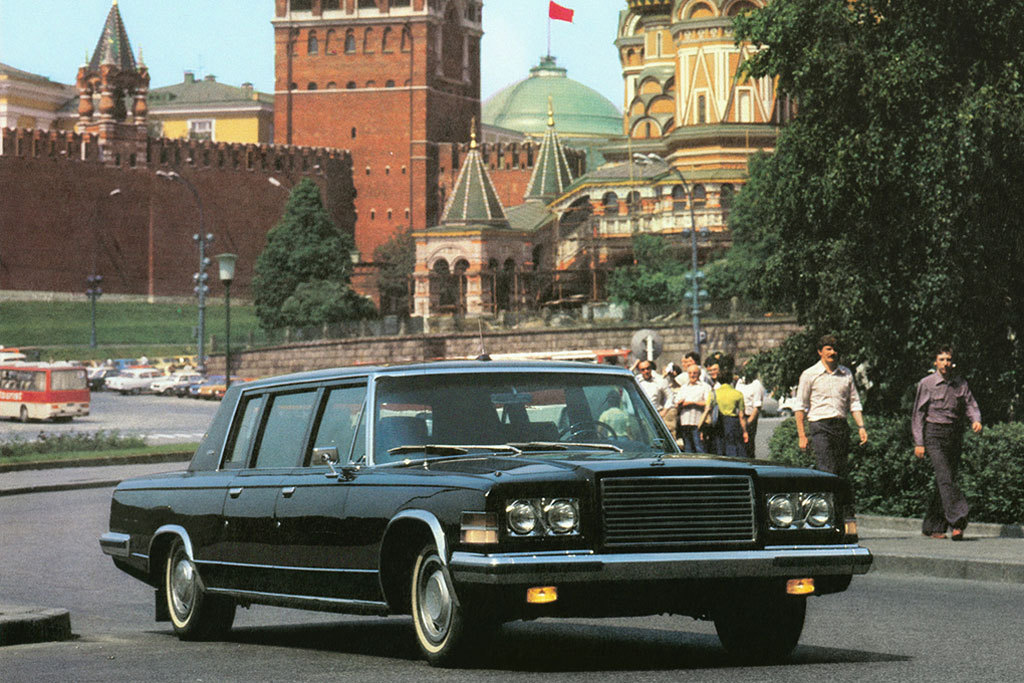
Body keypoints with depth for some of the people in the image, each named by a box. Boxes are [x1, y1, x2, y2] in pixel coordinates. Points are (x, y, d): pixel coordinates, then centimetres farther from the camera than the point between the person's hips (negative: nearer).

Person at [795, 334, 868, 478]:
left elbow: (854, 402, 17)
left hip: (842, 427, 5)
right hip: (820, 427, -5)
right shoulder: (809, 375, 2)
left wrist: (861, 426, 5)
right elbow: (800, 407, 2)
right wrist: (802, 435, -4)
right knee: (826, 472, -17)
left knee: (842, 473, 2)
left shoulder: (846, 374, 15)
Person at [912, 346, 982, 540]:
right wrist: (919, 443, -4)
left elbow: (970, 405, 9)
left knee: (946, 480, 5)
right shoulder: (926, 384, 0)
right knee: (944, 477, -18)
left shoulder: (961, 384, 10)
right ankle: (957, 522, -27)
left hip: (955, 435, 4)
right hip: (934, 433, -4)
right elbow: (918, 414, 1)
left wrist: (976, 420, -15)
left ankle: (932, 527, 13)